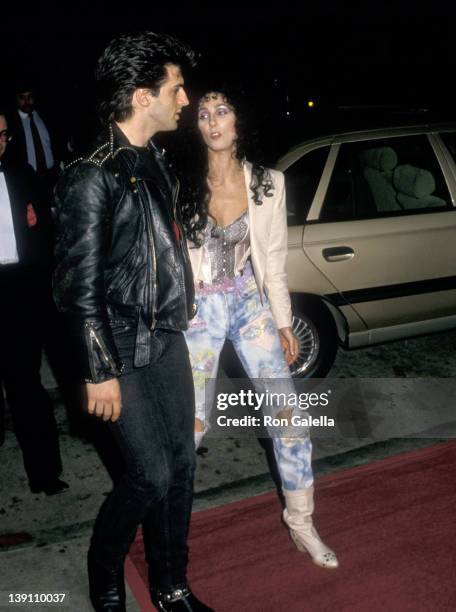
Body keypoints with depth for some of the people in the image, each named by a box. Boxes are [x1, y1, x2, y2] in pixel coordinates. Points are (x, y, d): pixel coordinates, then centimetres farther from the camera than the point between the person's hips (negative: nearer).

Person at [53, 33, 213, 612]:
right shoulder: (91, 177, -16)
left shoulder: (156, 162, 9)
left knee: (181, 464, 11)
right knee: (151, 473, -2)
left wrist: (179, 317, 17)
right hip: (122, 351, -7)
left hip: (167, 338, 8)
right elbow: (79, 286, -17)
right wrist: (99, 373, -15)